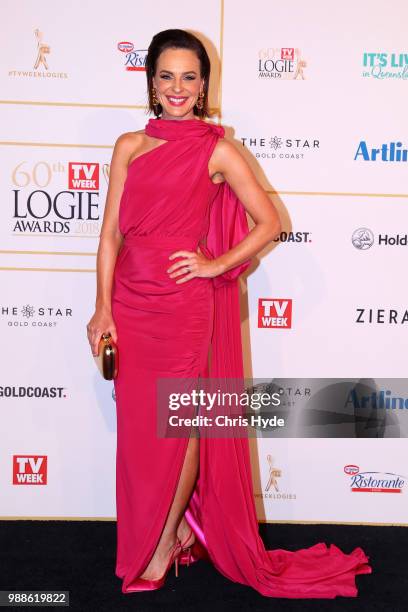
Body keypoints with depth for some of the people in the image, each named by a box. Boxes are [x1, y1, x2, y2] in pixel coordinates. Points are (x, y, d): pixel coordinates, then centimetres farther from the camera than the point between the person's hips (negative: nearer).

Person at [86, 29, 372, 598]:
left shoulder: (217, 150, -1)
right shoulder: (130, 146, 9)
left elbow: (269, 222, 2)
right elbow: (112, 232, 6)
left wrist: (217, 264, -8)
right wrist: (103, 308, 0)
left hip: (184, 305, -4)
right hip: (130, 303, 4)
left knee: (178, 425, 4)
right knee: (138, 426, 10)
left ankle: (166, 542, 25)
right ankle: (185, 529, 31)